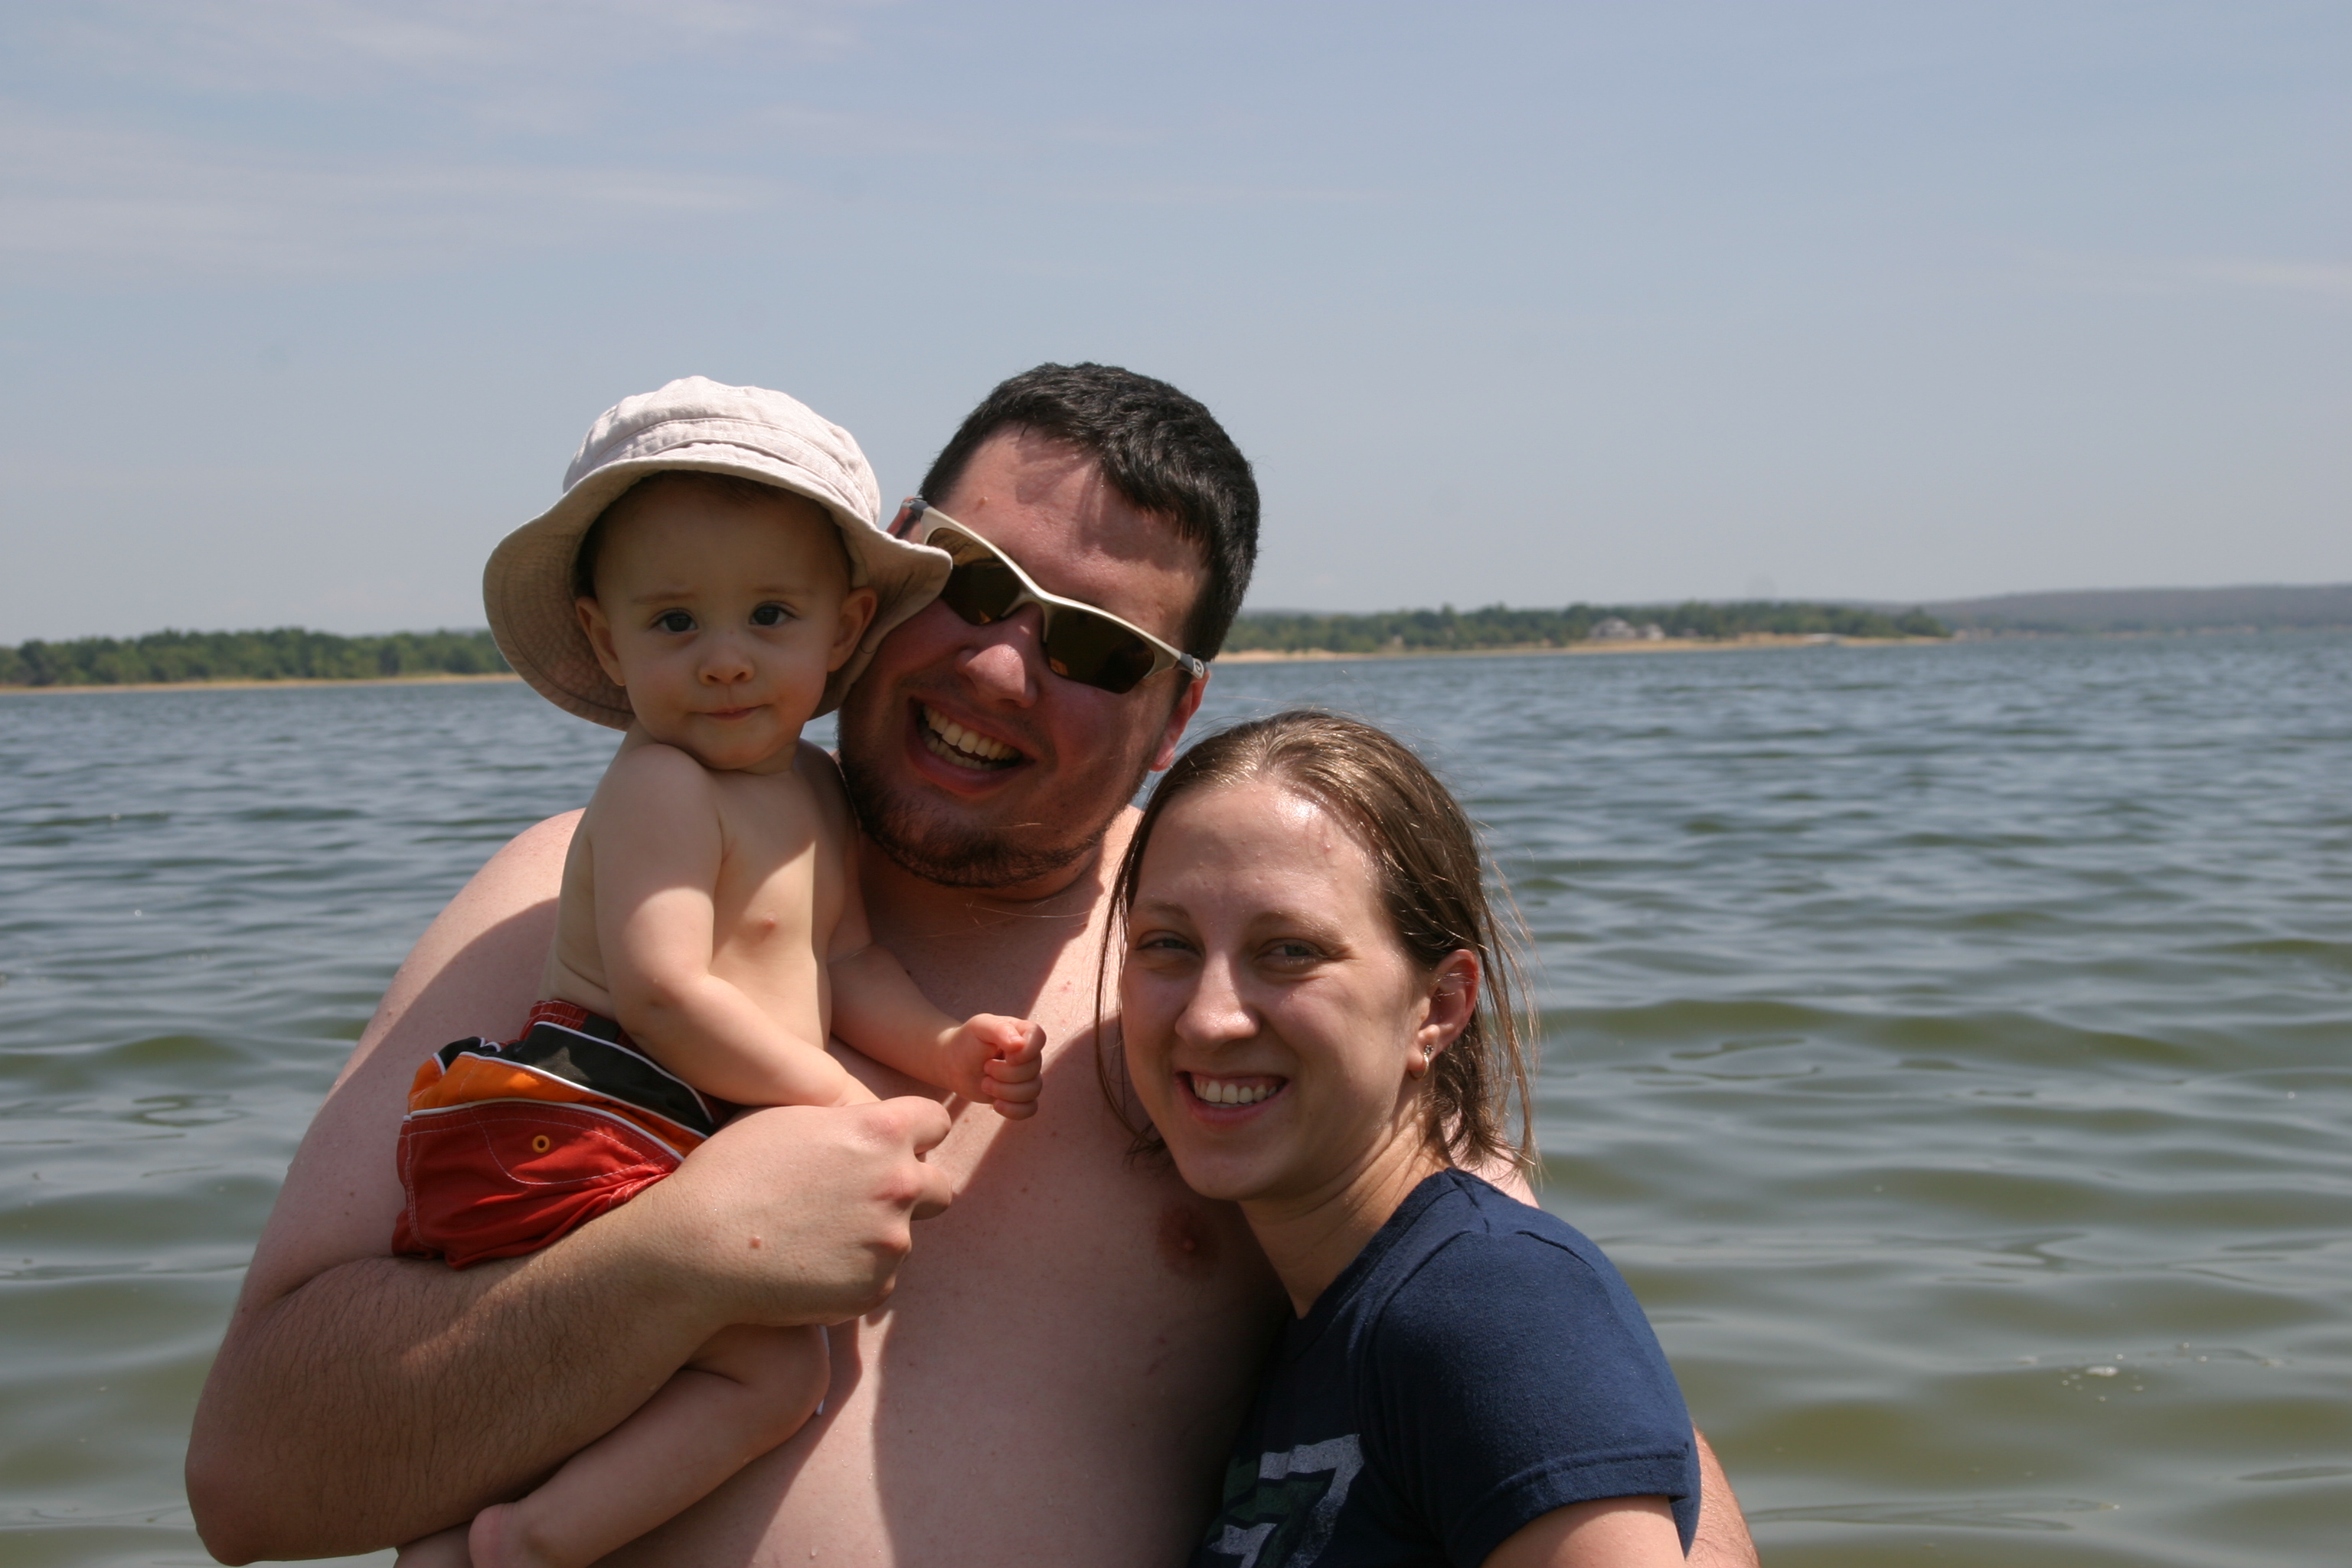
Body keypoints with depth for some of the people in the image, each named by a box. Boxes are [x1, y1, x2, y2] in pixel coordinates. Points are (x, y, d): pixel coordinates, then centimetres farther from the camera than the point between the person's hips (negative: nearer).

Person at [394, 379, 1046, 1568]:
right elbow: (661, 991, -21)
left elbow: (843, 961, 16)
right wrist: (837, 1097, -15)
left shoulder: (814, 789, 16)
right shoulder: (661, 787, -13)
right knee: (775, 1369, -18)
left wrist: (942, 1050, -2)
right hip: (570, 1140, -10)